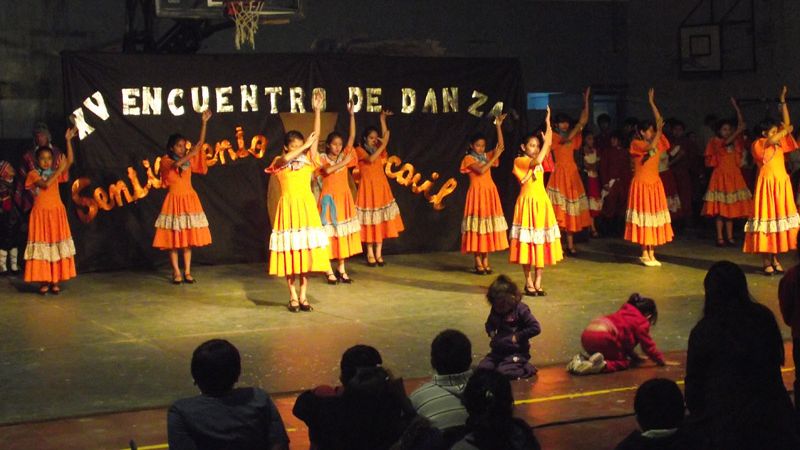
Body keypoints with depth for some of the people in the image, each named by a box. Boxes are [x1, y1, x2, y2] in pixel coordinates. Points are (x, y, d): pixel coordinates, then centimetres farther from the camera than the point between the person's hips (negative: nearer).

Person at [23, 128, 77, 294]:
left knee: (57, 247, 1)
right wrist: (59, 171, -15)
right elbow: (45, 184, -18)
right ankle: (44, 281, 2)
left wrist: (68, 140, -8)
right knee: (42, 248, -1)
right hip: (41, 213, -3)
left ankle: (55, 281, 5)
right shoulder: (33, 174, 0)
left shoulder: (56, 173, 10)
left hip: (57, 213, 3)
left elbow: (70, 160, -3)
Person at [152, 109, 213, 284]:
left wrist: (204, 122, -5)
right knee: (173, 239, -3)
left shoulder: (188, 159, 7)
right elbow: (175, 165, -26)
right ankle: (176, 273, 2)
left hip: (190, 200, 3)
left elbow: (200, 143, 1)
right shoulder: (166, 161, -3)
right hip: (174, 201, -3)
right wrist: (188, 155, -33)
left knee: (188, 238, 4)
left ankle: (187, 272, 8)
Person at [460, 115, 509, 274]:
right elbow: (481, 170, -19)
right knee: (477, 227, -4)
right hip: (477, 193, -5)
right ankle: (478, 262, 0)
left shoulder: (487, 156, 11)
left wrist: (498, 126, -7)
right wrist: (495, 157, -17)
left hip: (490, 193, 5)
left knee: (488, 227, 4)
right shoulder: (469, 159, -4)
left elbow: (500, 146, -2)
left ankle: (485, 260, 9)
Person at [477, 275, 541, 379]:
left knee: (503, 372, -27)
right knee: (482, 367, -12)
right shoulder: (495, 310, 5)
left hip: (517, 352, -7)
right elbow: (489, 324, 25)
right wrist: (491, 332, 2)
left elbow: (536, 328, -17)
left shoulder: (521, 309, -13)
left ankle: (526, 369, 4)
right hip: (498, 351, 7)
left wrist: (517, 337, -17)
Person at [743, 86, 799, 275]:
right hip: (767, 184, -6)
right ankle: (766, 261, -3)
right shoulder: (758, 144, -5)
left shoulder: (779, 143, 13)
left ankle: (775, 258, 9)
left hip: (782, 184, 6)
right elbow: (772, 140, -24)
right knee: (766, 220, -5)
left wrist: (783, 102, 6)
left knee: (779, 220, 4)